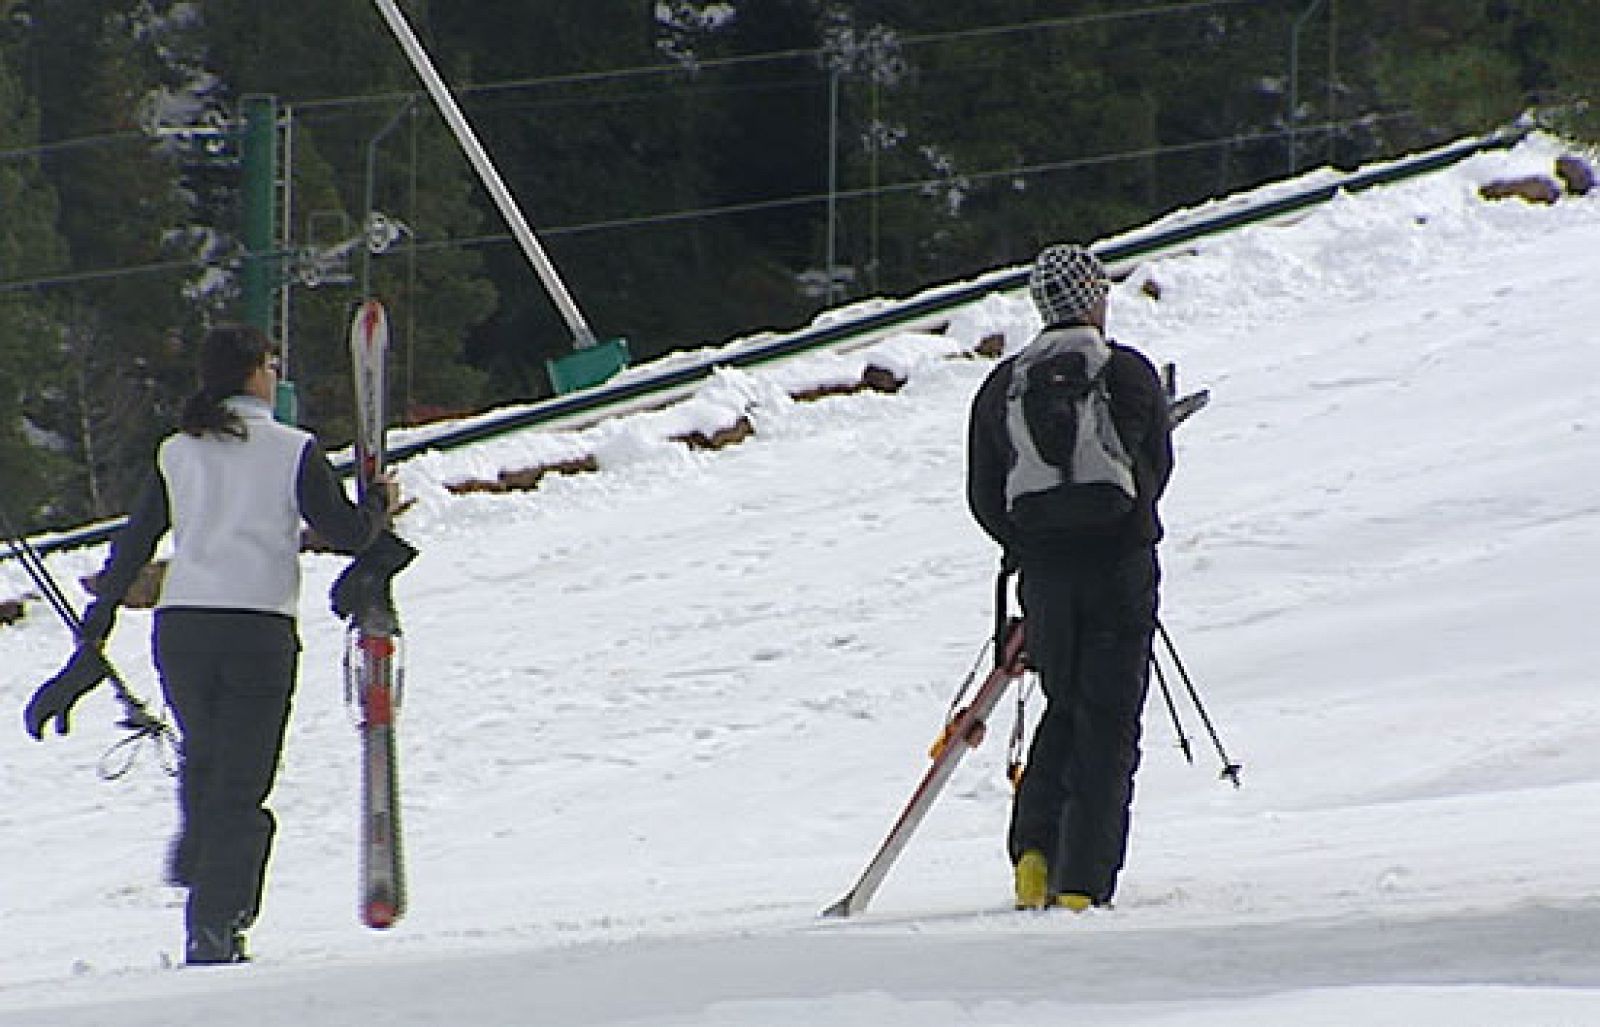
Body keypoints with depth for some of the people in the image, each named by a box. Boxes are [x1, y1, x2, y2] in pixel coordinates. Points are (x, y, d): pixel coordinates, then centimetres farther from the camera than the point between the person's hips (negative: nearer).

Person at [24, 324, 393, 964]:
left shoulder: (175, 454, 10)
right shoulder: (293, 451, -1)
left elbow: (132, 547, 11)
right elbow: (347, 533, -2)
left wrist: (92, 637, 16)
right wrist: (379, 504, 21)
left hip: (180, 628, 3)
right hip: (259, 630, -3)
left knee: (203, 761, 27)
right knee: (239, 786, 0)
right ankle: (213, 930, -4)